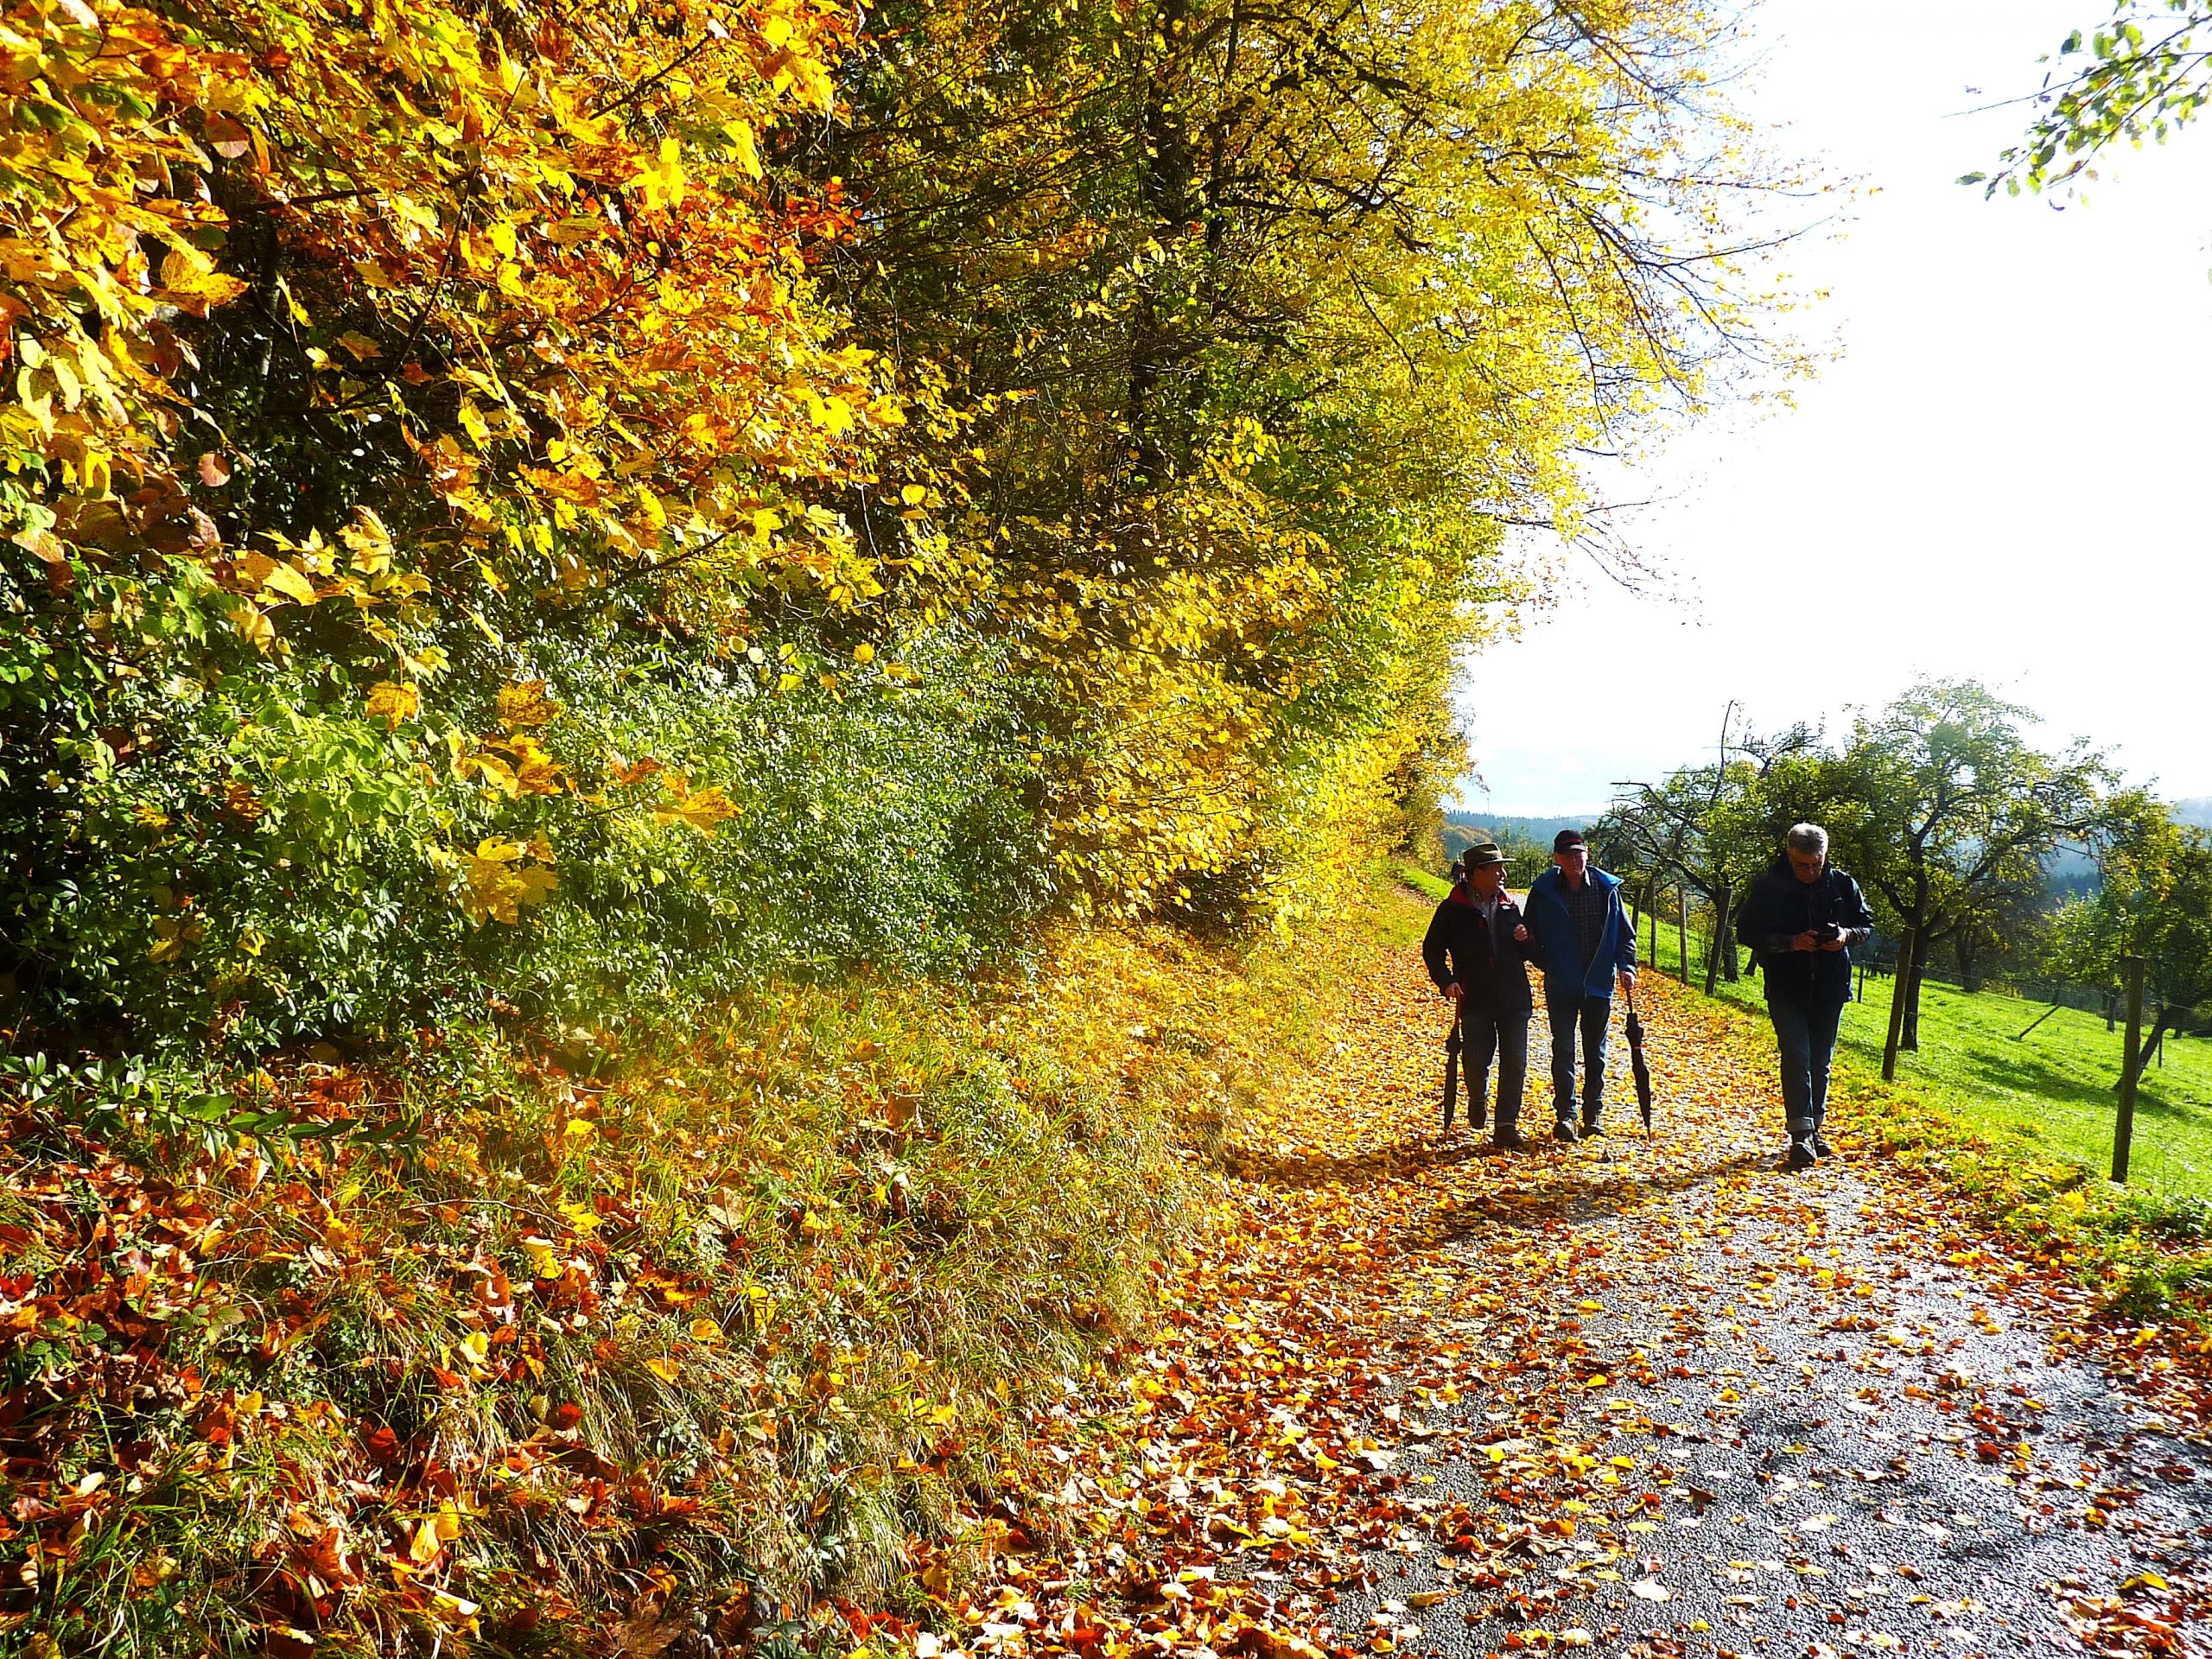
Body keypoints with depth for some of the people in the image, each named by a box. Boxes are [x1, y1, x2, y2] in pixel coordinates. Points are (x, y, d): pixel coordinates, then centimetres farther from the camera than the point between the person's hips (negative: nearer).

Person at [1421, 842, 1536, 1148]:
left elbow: (1524, 954, 20)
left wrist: (1525, 941, -3)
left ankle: (1507, 1126, 2)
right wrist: (1446, 981, -10)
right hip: (1475, 1000, -3)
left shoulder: (1509, 905, 11)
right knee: (1477, 1060, 2)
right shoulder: (1453, 909, -3)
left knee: (1515, 1064, -4)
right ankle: (1478, 1100, 35)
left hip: (1514, 998, 3)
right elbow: (1432, 949, 3)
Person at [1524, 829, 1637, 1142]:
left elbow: (1624, 932, 6)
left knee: (1595, 1052, 10)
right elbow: (1532, 935, 5)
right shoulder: (1543, 891, -4)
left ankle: (1593, 1115, 18)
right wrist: (1546, 966, -5)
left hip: (1598, 984, 1)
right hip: (1561, 986, -1)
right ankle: (1565, 1114, -2)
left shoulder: (1606, 888, -1)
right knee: (1563, 1049, -4)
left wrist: (1626, 965, -6)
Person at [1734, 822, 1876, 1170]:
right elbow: (1746, 932, -7)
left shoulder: (1842, 885, 0)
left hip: (1830, 987, 3)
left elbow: (1866, 924, 11)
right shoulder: (1768, 888, -8)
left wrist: (1847, 935, -12)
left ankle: (1814, 1128, 24)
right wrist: (1790, 942, -21)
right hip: (1786, 988, -3)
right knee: (1796, 1057, -13)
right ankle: (1801, 1135, -14)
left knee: (1821, 1061, 12)